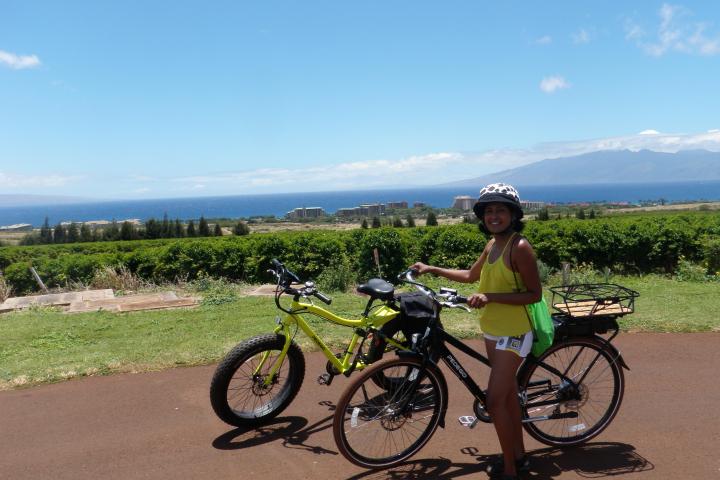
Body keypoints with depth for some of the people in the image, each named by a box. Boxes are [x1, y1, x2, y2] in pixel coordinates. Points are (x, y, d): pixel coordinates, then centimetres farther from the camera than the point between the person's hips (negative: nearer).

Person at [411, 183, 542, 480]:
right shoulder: (492, 244, 6)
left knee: (494, 401, -8)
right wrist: (433, 269, 18)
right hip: (492, 332, 8)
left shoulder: (520, 247, -19)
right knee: (508, 393, 18)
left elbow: (535, 294, -19)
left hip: (512, 334, -8)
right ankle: (518, 456, 33)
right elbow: (471, 275, 21)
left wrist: (490, 296, -27)